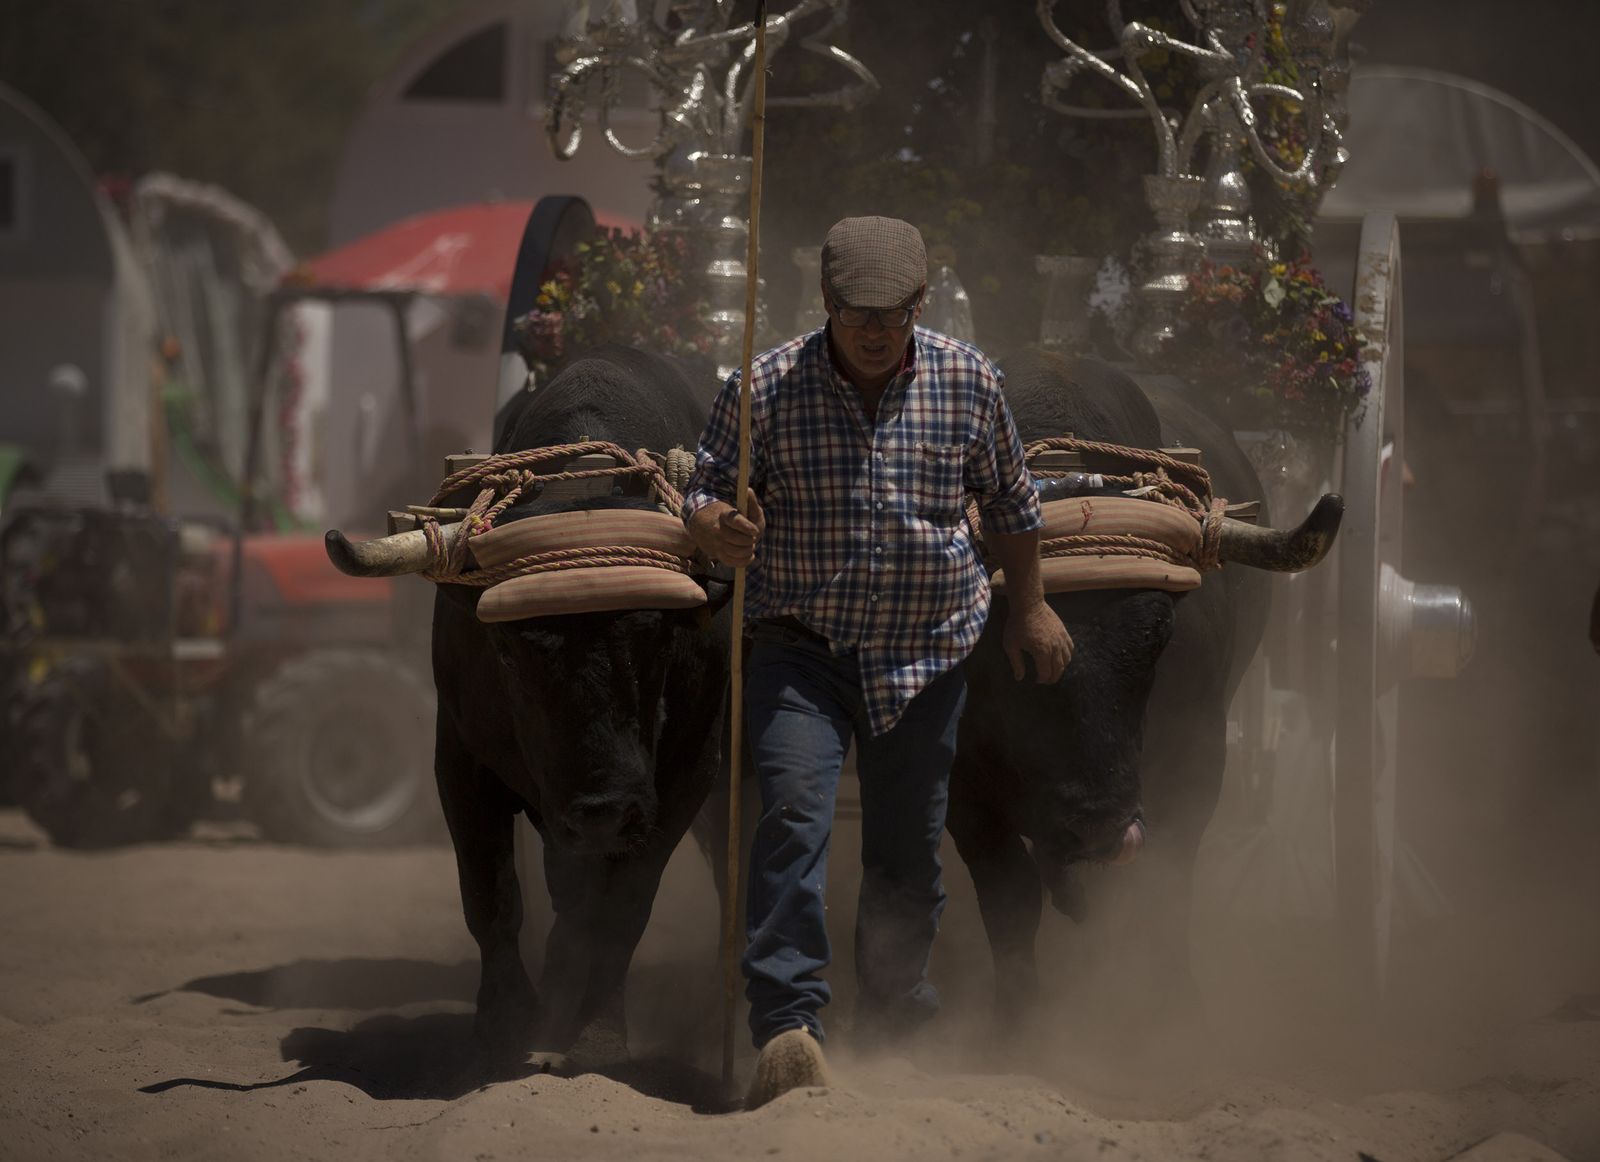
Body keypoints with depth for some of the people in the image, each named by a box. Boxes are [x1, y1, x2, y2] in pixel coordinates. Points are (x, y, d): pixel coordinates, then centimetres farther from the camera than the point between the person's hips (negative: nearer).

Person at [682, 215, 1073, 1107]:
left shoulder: (967, 382, 0)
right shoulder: (767, 387, -7)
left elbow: (1010, 505, 14)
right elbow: (704, 494, -1)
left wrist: (1031, 608, 20)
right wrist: (720, 532, -24)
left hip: (925, 654, 2)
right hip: (800, 642, -2)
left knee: (909, 842, 10)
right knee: (794, 808, -21)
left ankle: (896, 1016, 30)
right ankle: (790, 1027, -27)